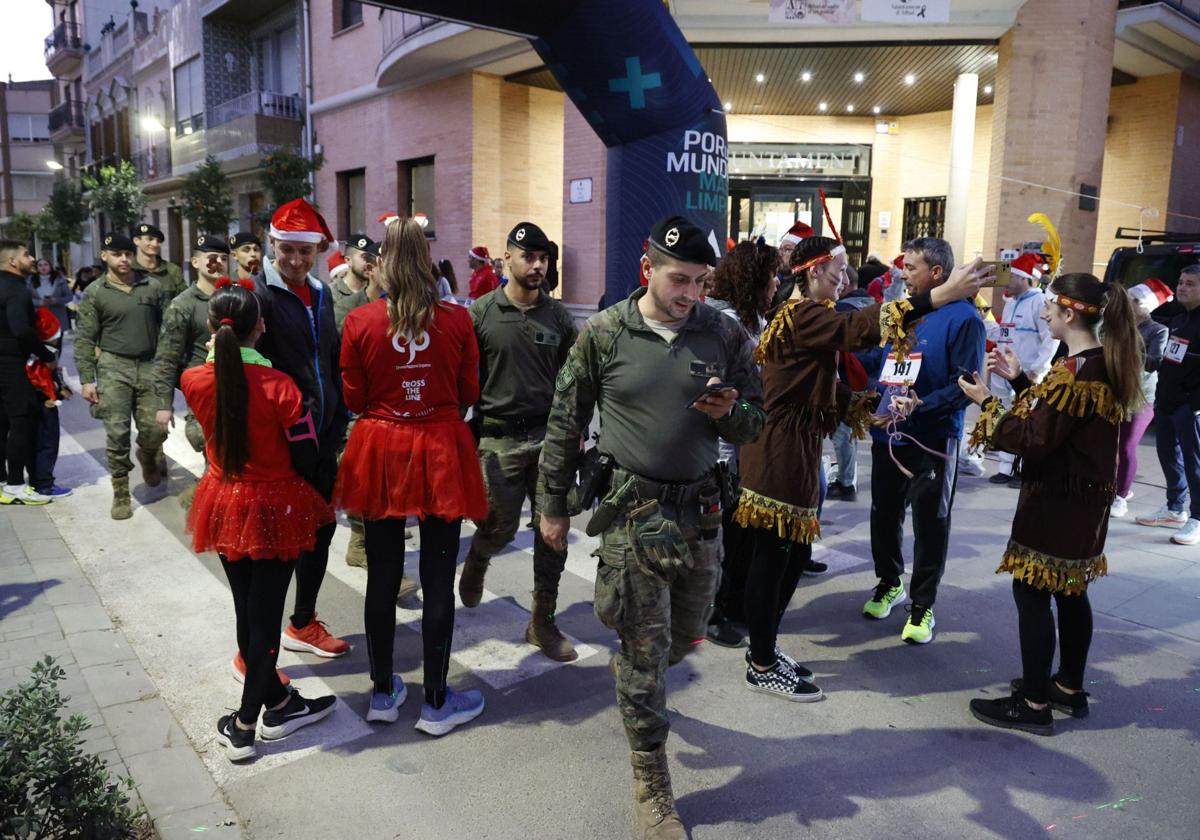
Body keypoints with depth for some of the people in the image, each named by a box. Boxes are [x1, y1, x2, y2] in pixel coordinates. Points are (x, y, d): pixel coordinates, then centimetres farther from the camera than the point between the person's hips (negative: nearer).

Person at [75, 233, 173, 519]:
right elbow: (85, 339, 1)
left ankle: (148, 455, 38)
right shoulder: (94, 294, 1)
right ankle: (121, 493, 10)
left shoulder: (154, 287, 5)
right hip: (114, 367, -1)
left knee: (155, 428, 1)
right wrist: (86, 379, -5)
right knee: (117, 433, -3)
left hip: (149, 366, 2)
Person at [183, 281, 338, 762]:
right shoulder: (279, 386, -20)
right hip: (275, 509, -4)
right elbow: (307, 452, -12)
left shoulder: (194, 381, -10)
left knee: (246, 609, 18)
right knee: (265, 614, 7)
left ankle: (279, 703, 32)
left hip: (224, 506, 5)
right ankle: (244, 725, 14)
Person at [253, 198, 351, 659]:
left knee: (321, 530, 17)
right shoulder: (258, 294, -12)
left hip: (322, 439, 7)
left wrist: (337, 424, 14)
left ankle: (303, 624, 37)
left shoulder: (320, 294, 11)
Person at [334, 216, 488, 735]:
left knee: (383, 576, 14)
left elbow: (354, 399, 0)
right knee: (438, 580, 7)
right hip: (442, 453, -1)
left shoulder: (360, 321, -7)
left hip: (380, 451, 1)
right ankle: (437, 704, 19)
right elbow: (469, 393, 2)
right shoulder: (456, 319, -8)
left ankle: (383, 692, 28)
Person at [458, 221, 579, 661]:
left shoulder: (558, 315, 6)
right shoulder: (481, 312, -1)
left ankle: (543, 621, 19)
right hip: (500, 438, -2)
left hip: (549, 435, 3)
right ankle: (476, 561, 42)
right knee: (500, 528, 4)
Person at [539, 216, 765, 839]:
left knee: (687, 636, 18)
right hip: (632, 509, -3)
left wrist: (728, 411, -18)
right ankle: (651, 783, 21)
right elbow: (565, 424, 1)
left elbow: (753, 425, 5)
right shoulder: (603, 334, -7)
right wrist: (553, 505, 5)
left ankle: (634, 684, 53)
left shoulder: (724, 335, -1)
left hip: (700, 507, 4)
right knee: (644, 647, 4)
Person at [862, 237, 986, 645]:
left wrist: (919, 406, -27)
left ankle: (923, 605, 19)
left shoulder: (963, 318, -11)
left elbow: (965, 385, -18)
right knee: (883, 515, 16)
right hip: (887, 436, 6)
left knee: (930, 525, 5)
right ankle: (889, 583, 38)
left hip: (931, 441, -6)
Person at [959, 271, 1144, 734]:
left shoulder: (1075, 372, -22)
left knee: (1032, 592, -1)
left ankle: (1034, 704, 7)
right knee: (1070, 590, 19)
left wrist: (986, 402, -13)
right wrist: (1018, 379, 10)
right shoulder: (1105, 365, 8)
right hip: (1085, 498, 10)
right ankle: (1069, 687, 33)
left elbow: (1034, 439, -22)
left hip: (1055, 500, -10)